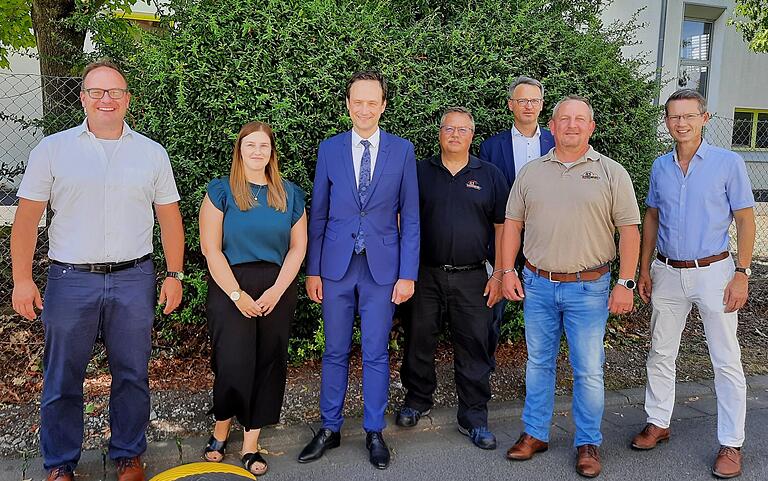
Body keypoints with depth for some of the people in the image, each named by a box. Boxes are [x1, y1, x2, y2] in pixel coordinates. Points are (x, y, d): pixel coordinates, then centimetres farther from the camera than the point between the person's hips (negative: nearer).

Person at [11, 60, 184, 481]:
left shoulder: (152, 154, 6)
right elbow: (27, 218, 1)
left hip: (133, 279, 1)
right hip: (70, 280, -1)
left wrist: (174, 276, 4)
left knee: (132, 375, 11)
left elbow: (169, 219, 8)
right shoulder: (52, 149, 2)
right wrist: (22, 279, -5)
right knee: (62, 379, 9)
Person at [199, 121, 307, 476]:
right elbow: (211, 249, -5)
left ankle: (251, 444, 17)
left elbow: (298, 247, 5)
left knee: (268, 364, 4)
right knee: (233, 363, -5)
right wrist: (237, 294, -12)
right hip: (230, 289, -3)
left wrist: (277, 291, -7)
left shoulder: (290, 194, 8)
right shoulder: (221, 190, 0)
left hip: (277, 290, 3)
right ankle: (221, 428, 24)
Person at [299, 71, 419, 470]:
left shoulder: (402, 150, 1)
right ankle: (330, 429, 26)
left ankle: (374, 432, 24)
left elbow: (410, 217, 1)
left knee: (376, 354, 8)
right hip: (336, 266, 1)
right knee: (335, 352, 10)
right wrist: (313, 269, 1)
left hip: (382, 267, -1)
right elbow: (318, 214, 5)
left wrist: (407, 273, -4)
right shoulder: (329, 149, 4)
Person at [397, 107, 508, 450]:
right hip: (426, 275, 1)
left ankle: (474, 417, 16)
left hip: (472, 278, 0)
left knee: (473, 347, 3)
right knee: (419, 340, 10)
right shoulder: (420, 172, 6)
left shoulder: (490, 176, 6)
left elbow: (503, 228, 6)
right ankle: (418, 399, 31)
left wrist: (499, 275, -1)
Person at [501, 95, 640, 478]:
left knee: (588, 370, 4)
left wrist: (625, 283, -8)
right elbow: (512, 224, 10)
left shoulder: (612, 173, 0)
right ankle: (535, 433, 28)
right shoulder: (530, 172, 7)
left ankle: (588, 443, 21)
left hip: (588, 288, -2)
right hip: (537, 285, 3)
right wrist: (508, 271, 2)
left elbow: (629, 231, -2)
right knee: (538, 363, 13)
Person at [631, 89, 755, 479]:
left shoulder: (728, 163, -6)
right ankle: (658, 423, 27)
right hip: (667, 273, 4)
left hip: (713, 272, -4)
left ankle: (731, 443, 13)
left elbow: (745, 219, -6)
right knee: (660, 354, 12)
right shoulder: (660, 166, 5)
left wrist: (742, 274, -12)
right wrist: (644, 268, 10)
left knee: (726, 361, 2)